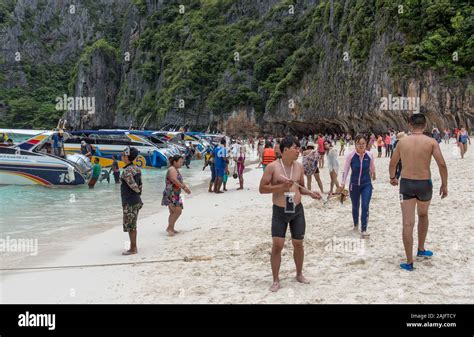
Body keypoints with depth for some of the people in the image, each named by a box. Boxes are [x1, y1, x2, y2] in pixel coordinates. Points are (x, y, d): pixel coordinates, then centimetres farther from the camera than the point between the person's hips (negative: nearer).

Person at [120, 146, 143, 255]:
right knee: (132, 226, 17)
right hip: (137, 201, 9)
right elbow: (140, 185, 11)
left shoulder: (127, 171, -18)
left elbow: (133, 186, -18)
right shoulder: (136, 168, 8)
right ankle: (134, 247, 25)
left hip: (129, 202, -9)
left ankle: (133, 249, 9)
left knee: (130, 226, 1)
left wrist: (138, 191, 0)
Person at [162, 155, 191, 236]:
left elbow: (180, 181, 26)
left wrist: (186, 187, 11)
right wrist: (184, 187, -28)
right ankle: (169, 228, -9)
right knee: (178, 211, -16)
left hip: (175, 194, 10)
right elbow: (174, 180, -27)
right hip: (170, 194, -10)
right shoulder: (172, 169, -12)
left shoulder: (176, 170, 19)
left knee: (173, 212, 13)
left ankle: (171, 228, 19)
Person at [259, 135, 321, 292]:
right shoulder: (272, 167, -11)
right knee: (277, 245, -4)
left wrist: (310, 193, -5)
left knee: (298, 243, 11)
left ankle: (299, 274, 31)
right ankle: (276, 280, 9)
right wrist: (281, 186, -23)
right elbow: (262, 188, -11)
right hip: (280, 211, -4)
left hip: (297, 210, 4)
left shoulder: (299, 166, 3)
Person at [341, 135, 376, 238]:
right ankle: (355, 224, 40)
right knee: (355, 206, 16)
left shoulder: (369, 155, -9)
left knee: (365, 206, -11)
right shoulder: (351, 155, -14)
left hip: (366, 185, 0)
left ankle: (364, 230, -6)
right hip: (354, 185, 0)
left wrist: (373, 174, 28)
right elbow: (346, 170, -8)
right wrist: (343, 183, -11)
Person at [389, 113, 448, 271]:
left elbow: (392, 164, 11)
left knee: (407, 223, 0)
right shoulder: (431, 142, -4)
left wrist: (392, 178, 31)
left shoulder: (402, 141, 1)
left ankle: (409, 262, -1)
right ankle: (421, 249, 39)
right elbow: (442, 165, -10)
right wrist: (444, 185, 2)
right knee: (423, 215, 27)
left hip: (406, 183, 0)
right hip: (425, 184, 0)